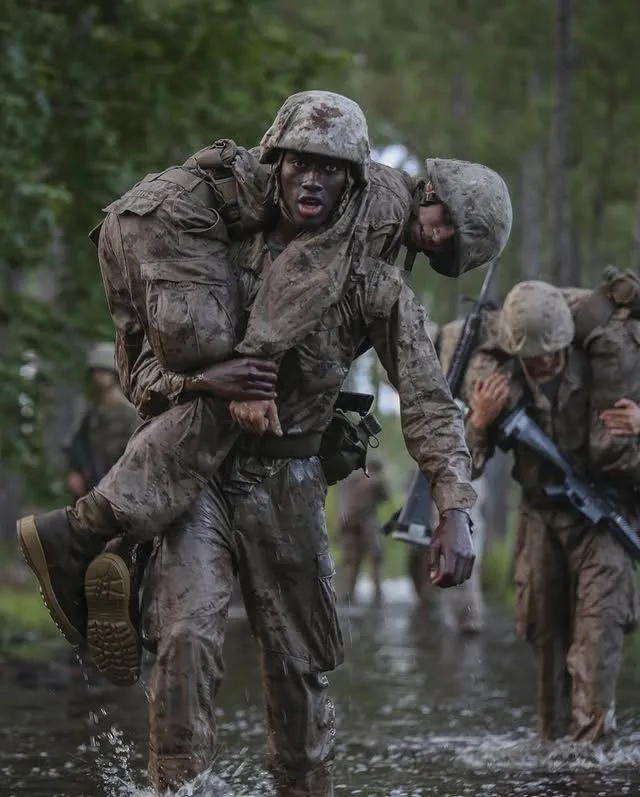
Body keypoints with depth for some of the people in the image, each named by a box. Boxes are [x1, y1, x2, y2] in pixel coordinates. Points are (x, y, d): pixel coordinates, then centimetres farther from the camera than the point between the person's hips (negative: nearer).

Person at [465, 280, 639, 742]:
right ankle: (555, 740, 16)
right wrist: (480, 420, -25)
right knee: (545, 630, 6)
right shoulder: (497, 379, -11)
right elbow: (466, 468, -4)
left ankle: (591, 736, -20)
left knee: (600, 622, -17)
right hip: (542, 516, 3)